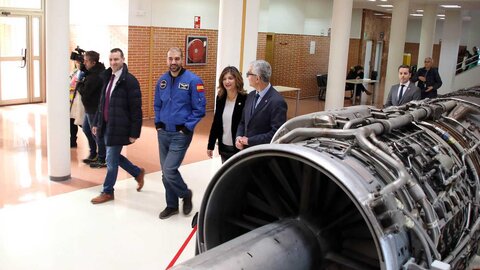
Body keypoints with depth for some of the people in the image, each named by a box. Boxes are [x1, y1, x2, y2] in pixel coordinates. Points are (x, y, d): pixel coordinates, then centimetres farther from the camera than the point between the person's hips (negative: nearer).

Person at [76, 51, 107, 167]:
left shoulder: (95, 76, -24)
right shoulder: (98, 71, 7)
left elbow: (84, 92, -22)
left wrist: (79, 84, -4)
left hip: (95, 109, -11)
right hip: (90, 108, 11)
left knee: (96, 133, -1)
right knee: (86, 129, 22)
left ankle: (102, 160, 10)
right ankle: (93, 155, 34)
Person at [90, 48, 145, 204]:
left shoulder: (129, 81, -14)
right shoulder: (108, 78, 10)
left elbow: (136, 109, -14)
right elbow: (102, 103, 17)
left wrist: (134, 133, -16)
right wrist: (96, 123, 15)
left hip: (118, 127, -8)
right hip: (106, 125, 8)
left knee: (111, 160, 2)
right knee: (114, 157, 17)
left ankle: (107, 192, 19)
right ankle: (138, 172, 38)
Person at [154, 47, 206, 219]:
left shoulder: (193, 80, -12)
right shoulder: (162, 80, 5)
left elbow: (199, 109, -11)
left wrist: (187, 128, -12)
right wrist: (158, 123, 8)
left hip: (181, 134, -5)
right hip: (163, 132, 6)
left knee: (169, 170, -11)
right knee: (165, 172, 11)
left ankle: (185, 194, 17)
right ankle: (172, 205, 27)